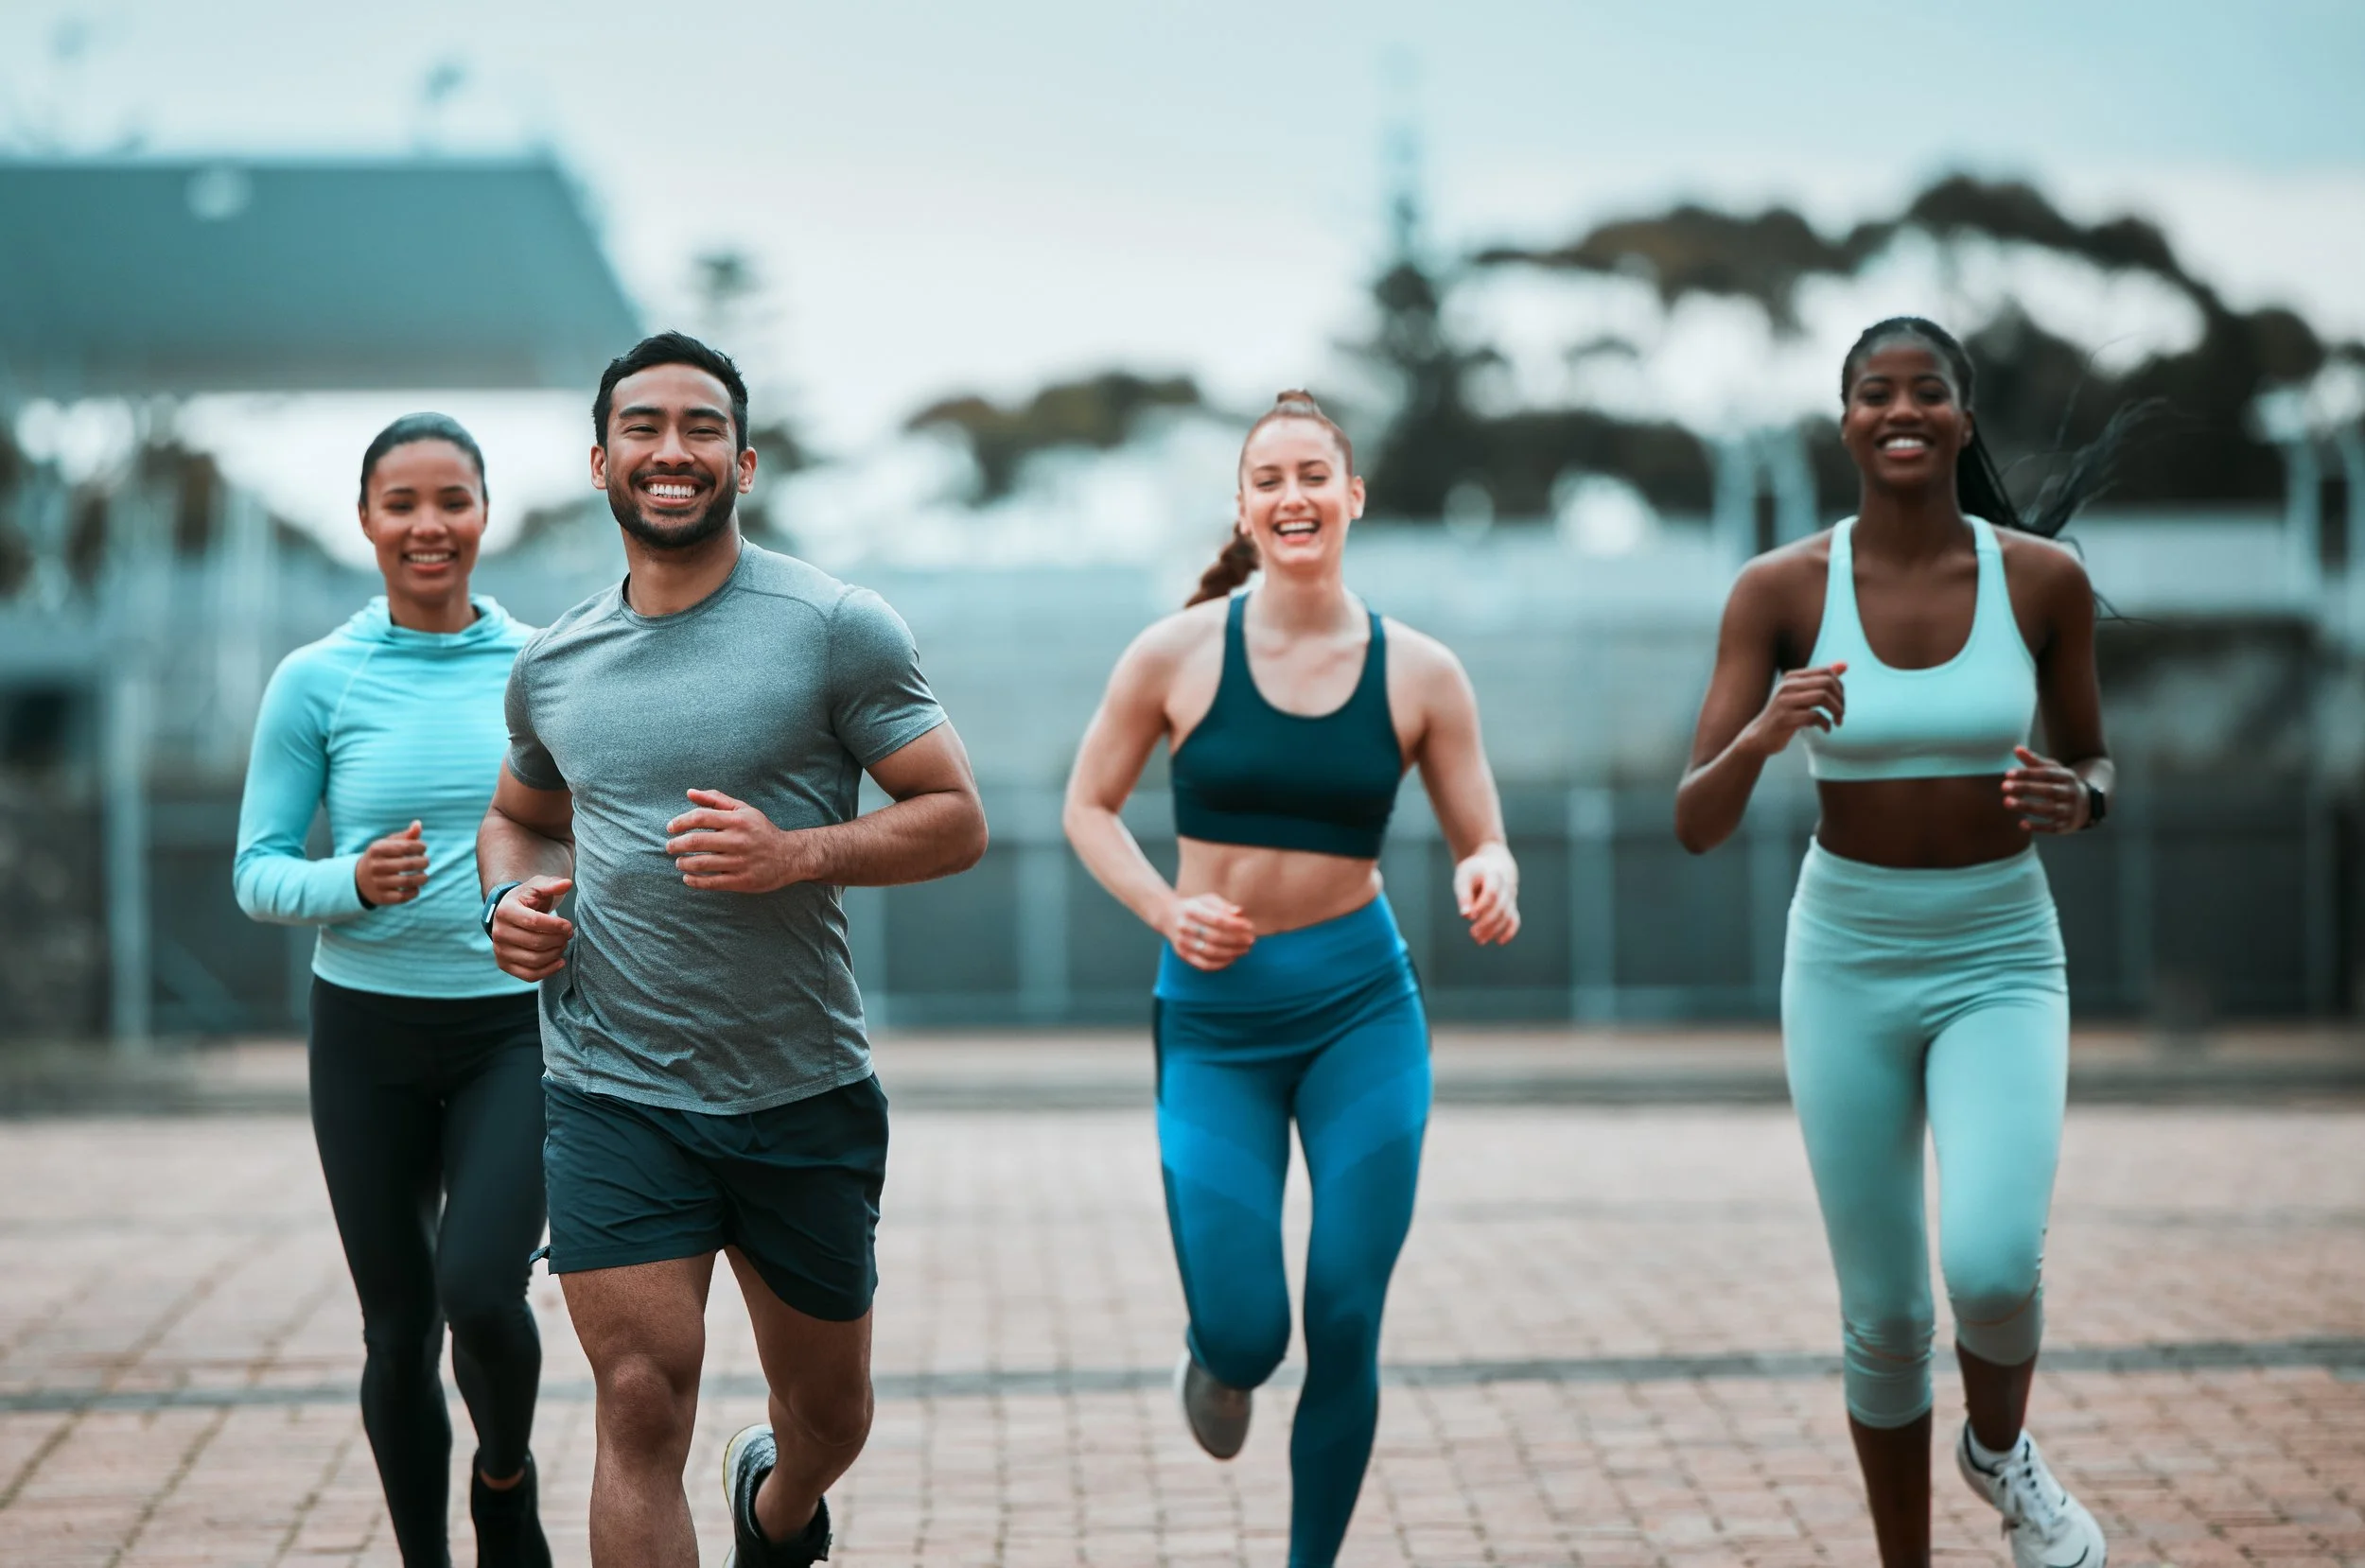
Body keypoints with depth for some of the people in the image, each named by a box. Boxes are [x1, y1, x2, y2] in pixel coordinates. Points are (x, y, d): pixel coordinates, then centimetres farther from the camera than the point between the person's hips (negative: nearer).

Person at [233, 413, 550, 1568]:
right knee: (397, 1327, 7)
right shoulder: (318, 682, -2)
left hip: (515, 1026, 0)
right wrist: (352, 884, -18)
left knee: (481, 1292, -18)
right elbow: (257, 874, 0)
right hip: (367, 1036, 1)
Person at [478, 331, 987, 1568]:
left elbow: (956, 821, -6)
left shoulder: (836, 629, -6)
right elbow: (516, 817, 24)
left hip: (806, 1096, -1)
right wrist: (510, 898, 1)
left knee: (830, 1412, 16)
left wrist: (796, 852, -22)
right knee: (641, 1406, -11)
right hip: (613, 1095, 1)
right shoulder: (552, 664, 6)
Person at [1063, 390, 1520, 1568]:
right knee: (1245, 1333, -6)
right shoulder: (1176, 655, -5)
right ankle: (1217, 1361, 34)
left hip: (1363, 1007, 1)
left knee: (1344, 1327, -3)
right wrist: (1165, 908, -12)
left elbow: (1484, 842, 4)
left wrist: (1490, 880, -20)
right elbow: (1089, 806, 5)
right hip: (1214, 1017, -1)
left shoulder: (1420, 674, -2)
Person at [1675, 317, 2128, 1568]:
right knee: (1883, 1316, 6)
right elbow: (1696, 827, -9)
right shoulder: (1780, 590, -7)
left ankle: (2000, 1448, 12)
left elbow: (2095, 770, 9)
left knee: (1992, 1266, -22)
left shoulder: (2043, 577, -5)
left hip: (2001, 960, 0)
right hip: (1847, 960, 1)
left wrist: (2076, 801, -15)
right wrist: (1763, 733, -29)